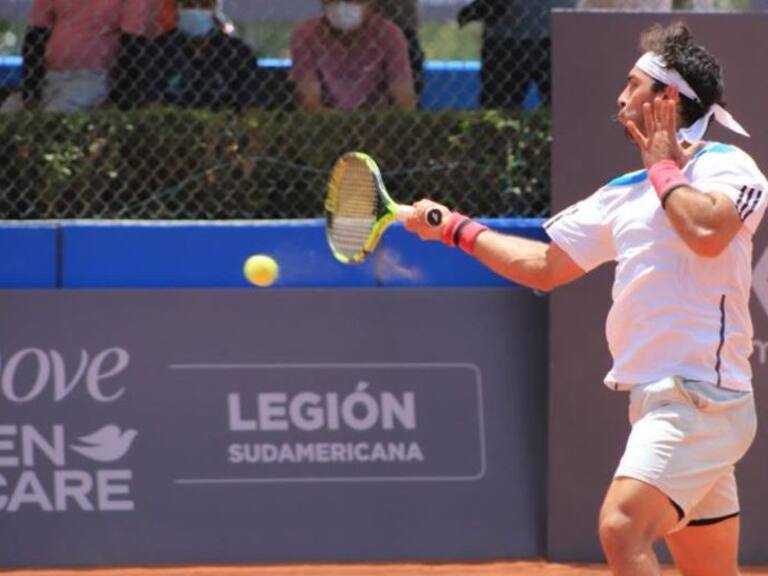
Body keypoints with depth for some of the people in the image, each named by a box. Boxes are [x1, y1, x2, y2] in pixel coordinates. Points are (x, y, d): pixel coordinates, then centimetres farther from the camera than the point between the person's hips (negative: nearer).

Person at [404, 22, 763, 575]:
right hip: (658, 401, 9)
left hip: (700, 399, -9)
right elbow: (545, 266, 25)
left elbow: (707, 231, -28)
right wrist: (455, 229, 24)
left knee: (623, 528, -25)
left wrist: (664, 167, -10)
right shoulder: (625, 194, 18)